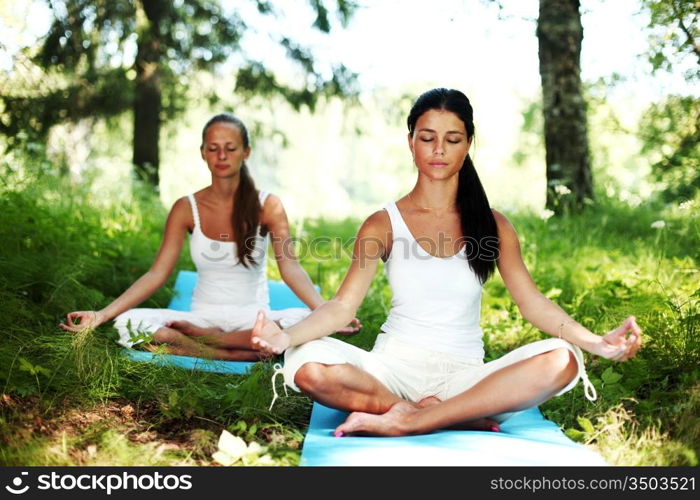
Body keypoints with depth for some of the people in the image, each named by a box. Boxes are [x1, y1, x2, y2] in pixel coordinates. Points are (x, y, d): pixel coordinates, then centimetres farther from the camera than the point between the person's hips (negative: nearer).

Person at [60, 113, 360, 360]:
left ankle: (200, 340, -20)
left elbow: (290, 267, -15)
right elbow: (156, 274, -5)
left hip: (253, 320, 0)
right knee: (128, 323, -26)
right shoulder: (187, 208, 0)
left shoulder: (267, 206, -4)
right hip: (204, 315, 1)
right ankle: (240, 355, -24)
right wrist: (101, 315, -17)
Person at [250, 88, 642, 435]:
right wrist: (286, 337, -26)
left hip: (464, 376, 1)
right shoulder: (385, 224, 3)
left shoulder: (493, 226, 7)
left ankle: (404, 422, -26)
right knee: (308, 366, -30)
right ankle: (468, 417, -21)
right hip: (395, 365, -1)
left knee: (561, 360, -27)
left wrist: (597, 342, -18)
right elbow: (342, 306, -6)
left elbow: (532, 302, -1)